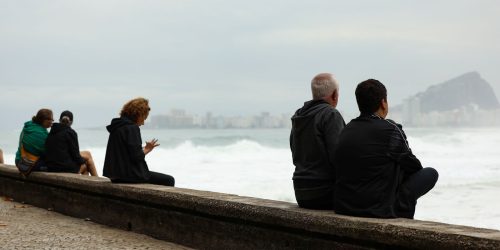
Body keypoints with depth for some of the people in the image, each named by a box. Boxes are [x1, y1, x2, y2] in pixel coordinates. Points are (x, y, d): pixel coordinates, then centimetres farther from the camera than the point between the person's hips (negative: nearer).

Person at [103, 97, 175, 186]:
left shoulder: (116, 127, 14)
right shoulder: (132, 128, -14)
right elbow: (136, 156, -20)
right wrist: (146, 149, -2)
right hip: (129, 175, -10)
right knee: (169, 180, -2)